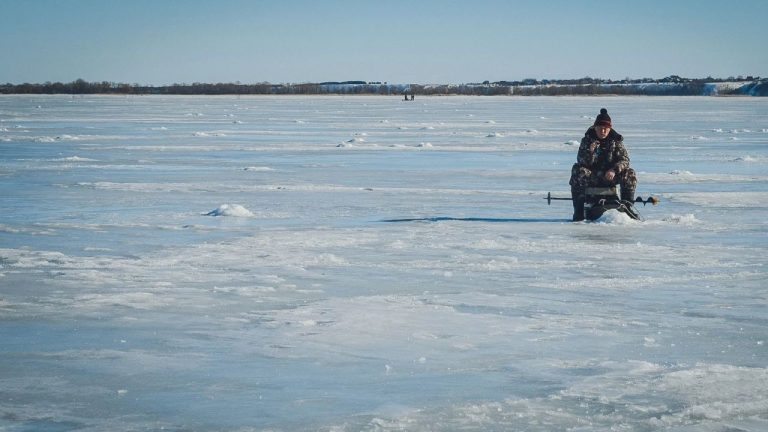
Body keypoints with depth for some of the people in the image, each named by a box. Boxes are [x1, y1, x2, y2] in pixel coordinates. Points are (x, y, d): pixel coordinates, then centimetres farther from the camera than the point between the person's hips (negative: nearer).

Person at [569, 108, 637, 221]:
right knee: (577, 171, -32)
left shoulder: (616, 140, -1)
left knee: (630, 174, -25)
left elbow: (624, 159, -9)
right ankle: (579, 211, -28)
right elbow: (583, 163, -13)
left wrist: (614, 170, -28)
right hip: (592, 177, -1)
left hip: (610, 176, 1)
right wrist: (590, 151, -34)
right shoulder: (587, 140, -4)